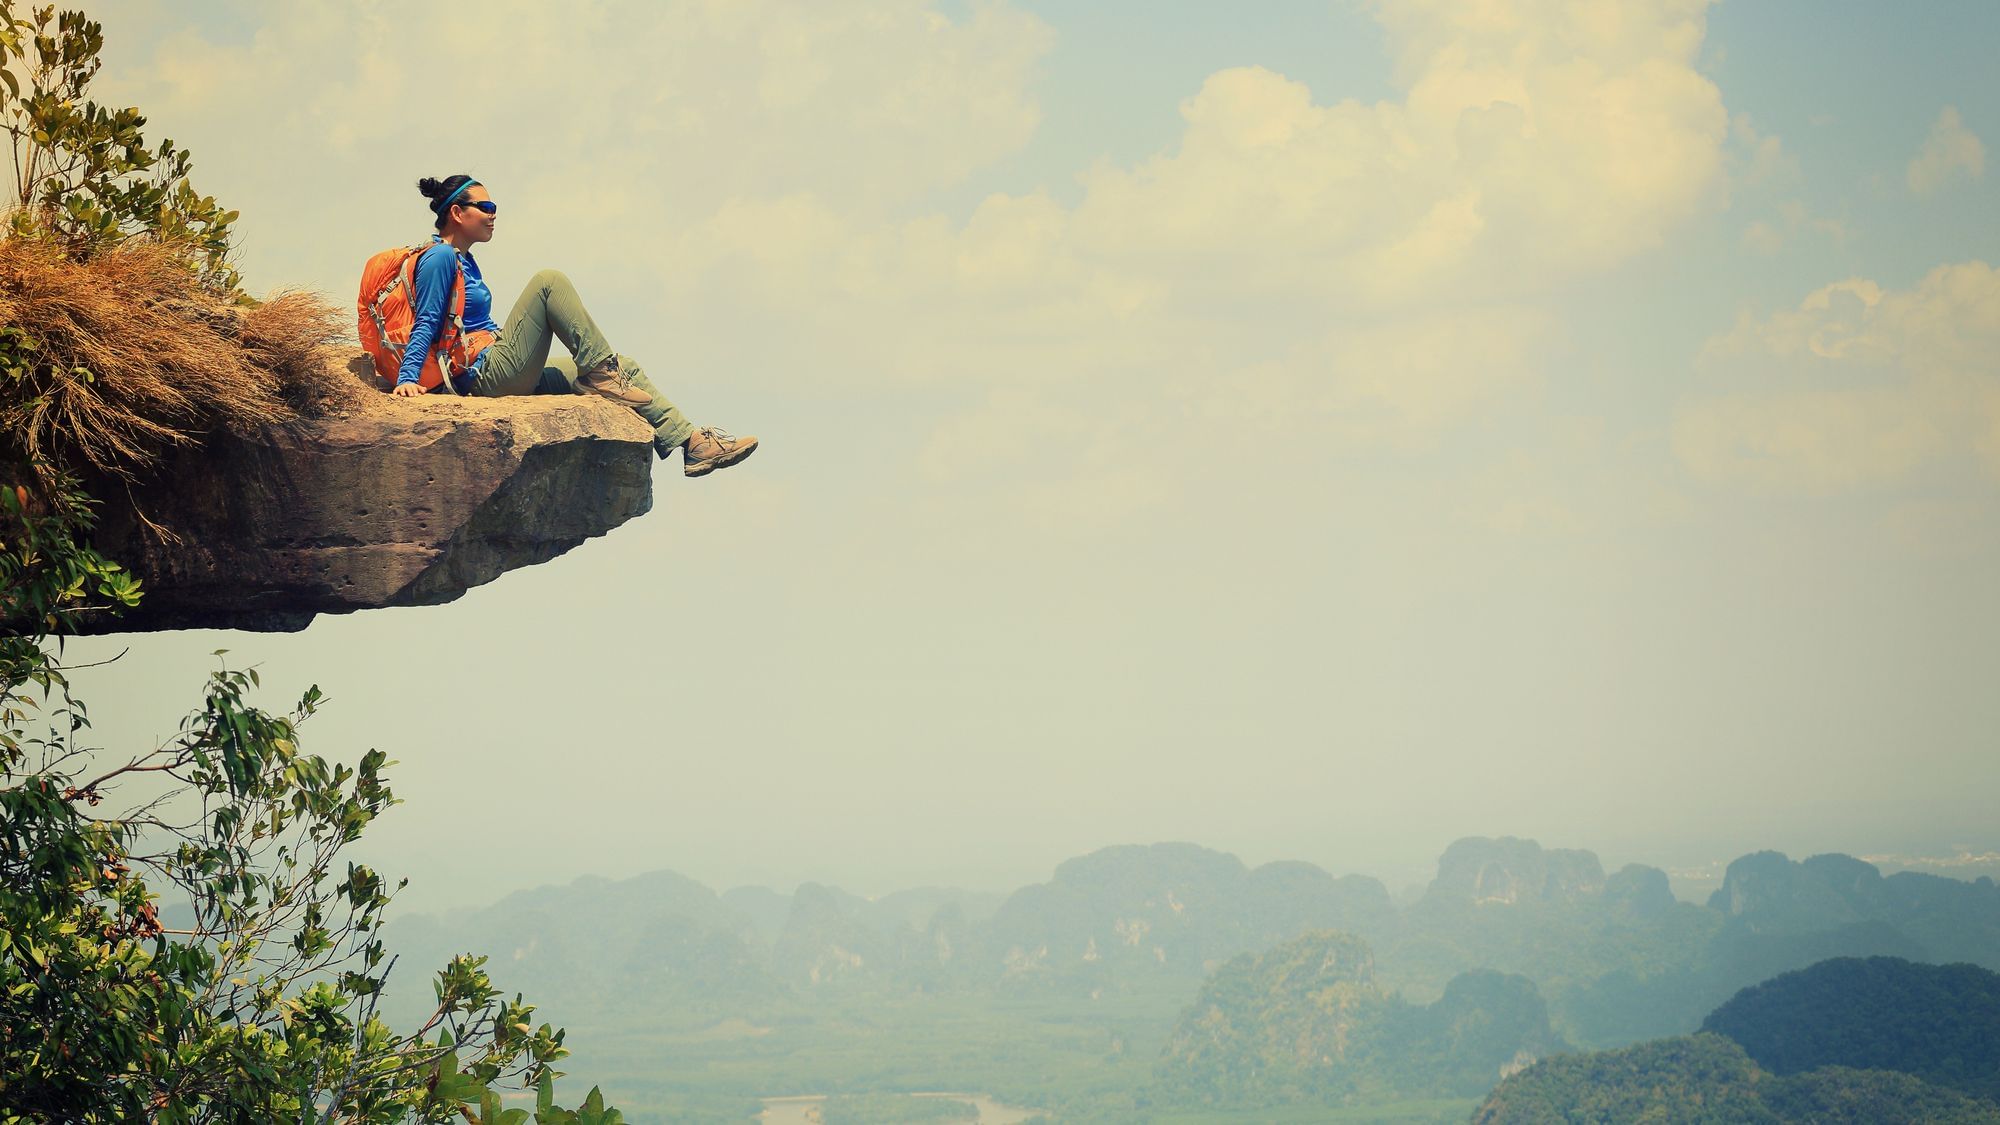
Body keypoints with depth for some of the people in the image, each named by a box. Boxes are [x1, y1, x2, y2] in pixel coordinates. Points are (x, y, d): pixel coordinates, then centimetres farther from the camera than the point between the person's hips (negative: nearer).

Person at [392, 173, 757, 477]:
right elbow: (426, 324, -15)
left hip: (510, 377, 10)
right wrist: (406, 379, -24)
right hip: (487, 377, -10)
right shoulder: (440, 258, -8)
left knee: (624, 368, 7)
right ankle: (599, 373, -17)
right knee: (549, 281, -21)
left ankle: (691, 443, -1)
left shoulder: (463, 260, 21)